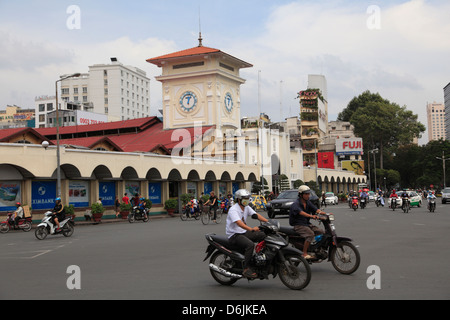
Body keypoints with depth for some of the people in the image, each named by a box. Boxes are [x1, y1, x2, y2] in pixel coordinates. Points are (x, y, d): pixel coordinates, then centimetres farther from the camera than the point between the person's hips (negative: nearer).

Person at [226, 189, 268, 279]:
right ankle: (246, 269, -29)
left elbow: (256, 215, 3)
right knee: (250, 244, -32)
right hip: (234, 235, -8)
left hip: (244, 232, 8)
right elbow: (239, 223, -32)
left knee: (263, 235, -8)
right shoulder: (233, 210, -18)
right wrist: (251, 229, -44)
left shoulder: (247, 207, 9)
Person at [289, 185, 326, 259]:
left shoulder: (308, 203, 12)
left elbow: (316, 210, 0)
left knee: (321, 232, -9)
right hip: (298, 225, -8)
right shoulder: (295, 204, -12)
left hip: (307, 224, 8)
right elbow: (301, 212, -31)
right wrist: (311, 216, -48)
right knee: (310, 234, -31)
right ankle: (304, 253, -26)